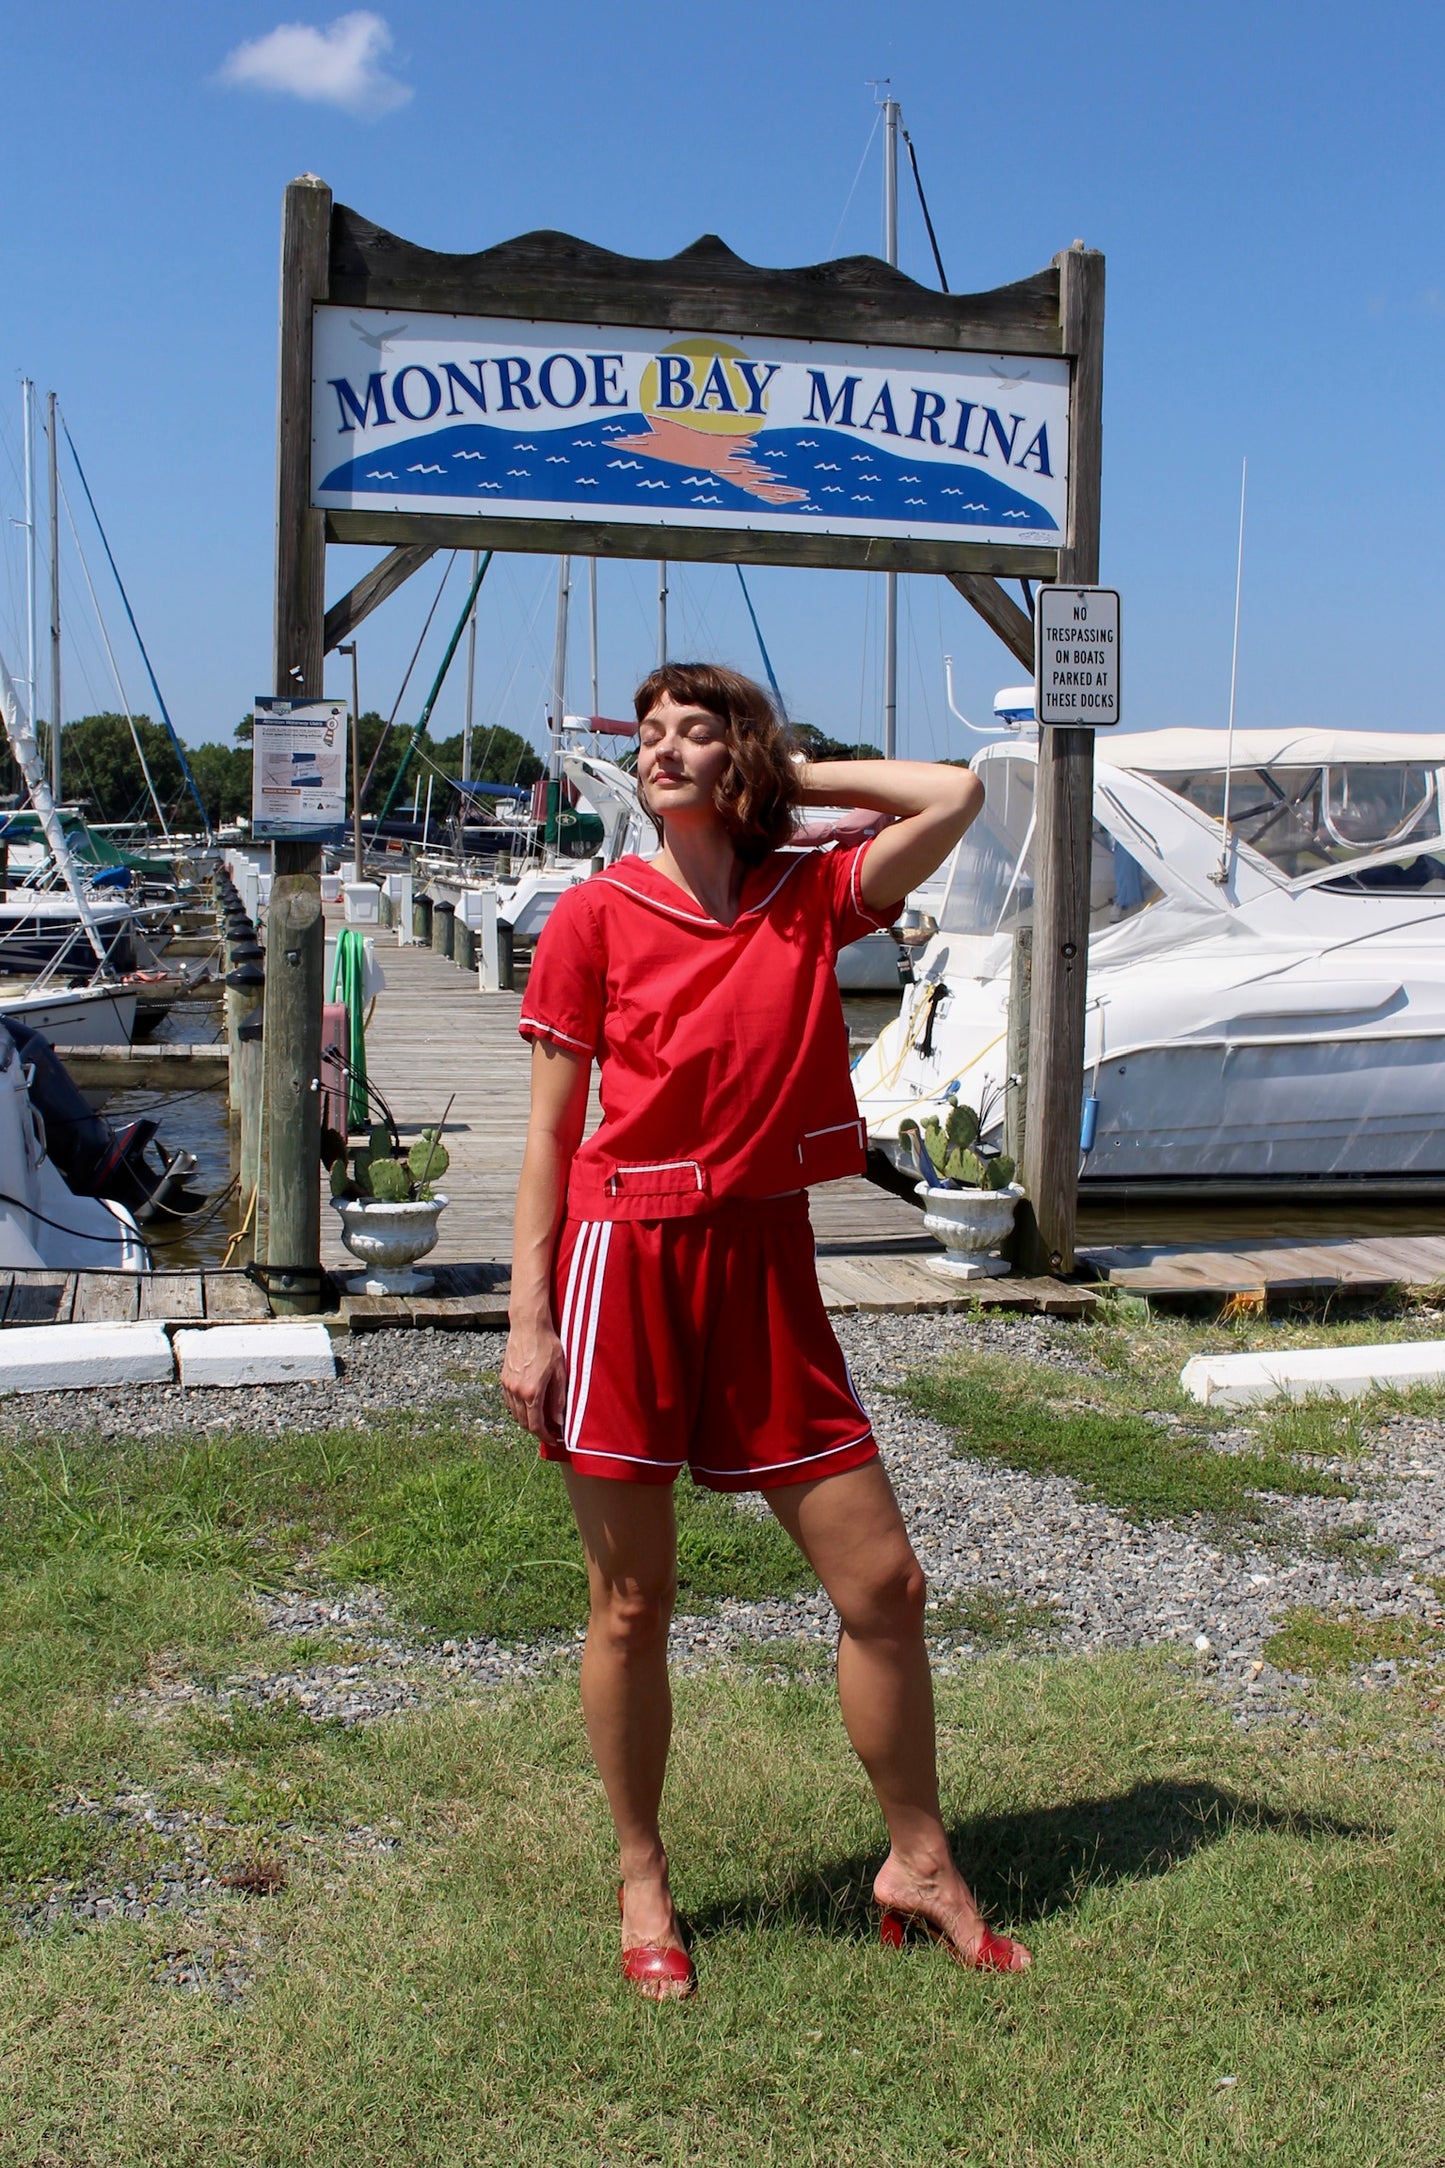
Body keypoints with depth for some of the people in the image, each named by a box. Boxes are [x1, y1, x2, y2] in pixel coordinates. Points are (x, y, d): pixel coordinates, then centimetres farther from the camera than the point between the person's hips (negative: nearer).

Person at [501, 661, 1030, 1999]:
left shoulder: (812, 902, 6)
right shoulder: (596, 916, -1)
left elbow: (954, 796, -4)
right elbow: (549, 1133, -1)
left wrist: (787, 773, 4)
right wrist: (528, 1323, -6)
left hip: (764, 1270, 3)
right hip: (625, 1261, -3)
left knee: (883, 1585, 6)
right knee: (630, 1608, 8)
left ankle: (917, 1864, 27)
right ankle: (643, 1888, 28)